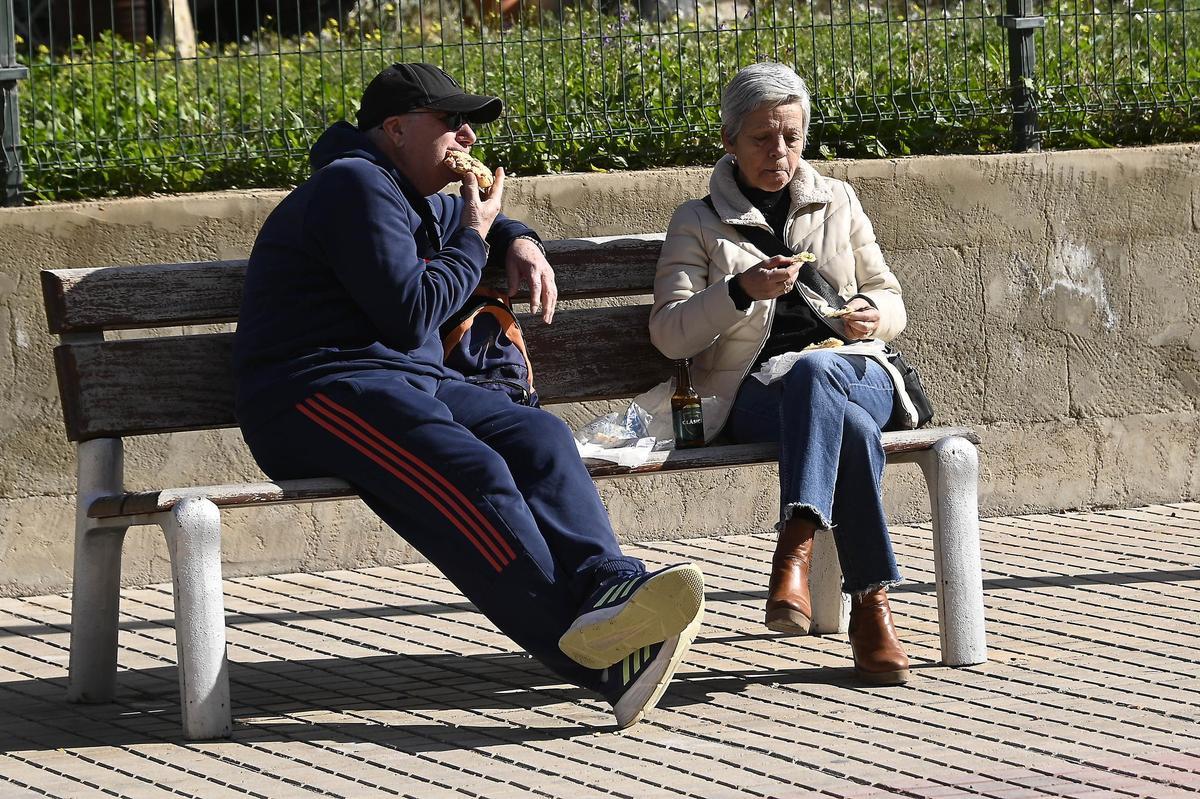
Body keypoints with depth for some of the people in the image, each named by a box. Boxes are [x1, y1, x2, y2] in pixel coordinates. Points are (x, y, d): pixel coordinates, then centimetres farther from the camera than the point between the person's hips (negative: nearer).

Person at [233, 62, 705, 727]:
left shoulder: (415, 199, 26)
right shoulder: (356, 185, -6)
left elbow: (479, 220, 49)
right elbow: (408, 314, -13)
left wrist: (520, 243, 25)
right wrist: (474, 241, 2)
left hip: (411, 383, 10)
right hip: (322, 392, -10)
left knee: (538, 438, -20)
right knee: (470, 474, -35)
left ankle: (604, 586, -45)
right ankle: (591, 652, -51)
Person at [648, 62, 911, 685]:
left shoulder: (837, 203, 22)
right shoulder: (697, 224, 13)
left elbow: (891, 303, 24)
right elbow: (669, 335, 1)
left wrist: (873, 314, -3)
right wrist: (741, 291, -17)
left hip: (856, 371, 2)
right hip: (752, 394, -2)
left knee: (811, 371, -40)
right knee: (850, 427, -39)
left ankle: (796, 548, -53)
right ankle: (871, 604, -47)